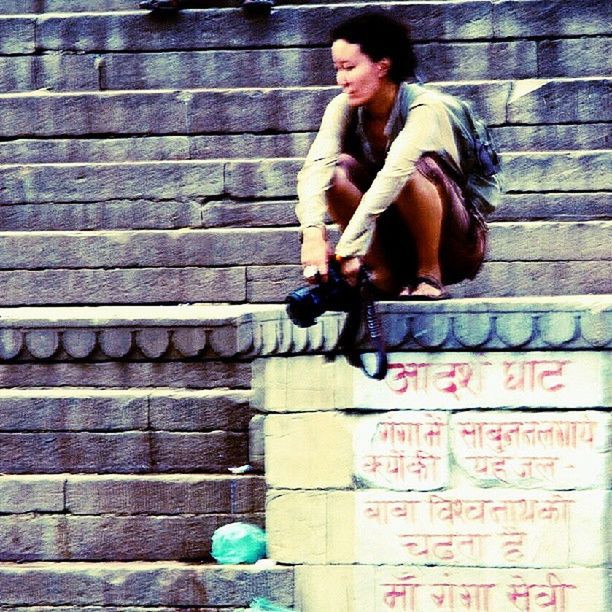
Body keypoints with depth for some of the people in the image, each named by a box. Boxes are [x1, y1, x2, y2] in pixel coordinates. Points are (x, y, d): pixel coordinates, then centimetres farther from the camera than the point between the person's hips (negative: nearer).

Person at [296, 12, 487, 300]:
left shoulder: (424, 106, -22)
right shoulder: (344, 108, -8)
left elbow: (395, 173, -39)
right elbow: (316, 165, -26)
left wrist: (350, 246, -49)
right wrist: (313, 232, -46)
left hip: (454, 243, -4)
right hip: (394, 239, 4)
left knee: (410, 171, -33)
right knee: (339, 168, -21)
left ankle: (430, 276, -15)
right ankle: (386, 275, -11)